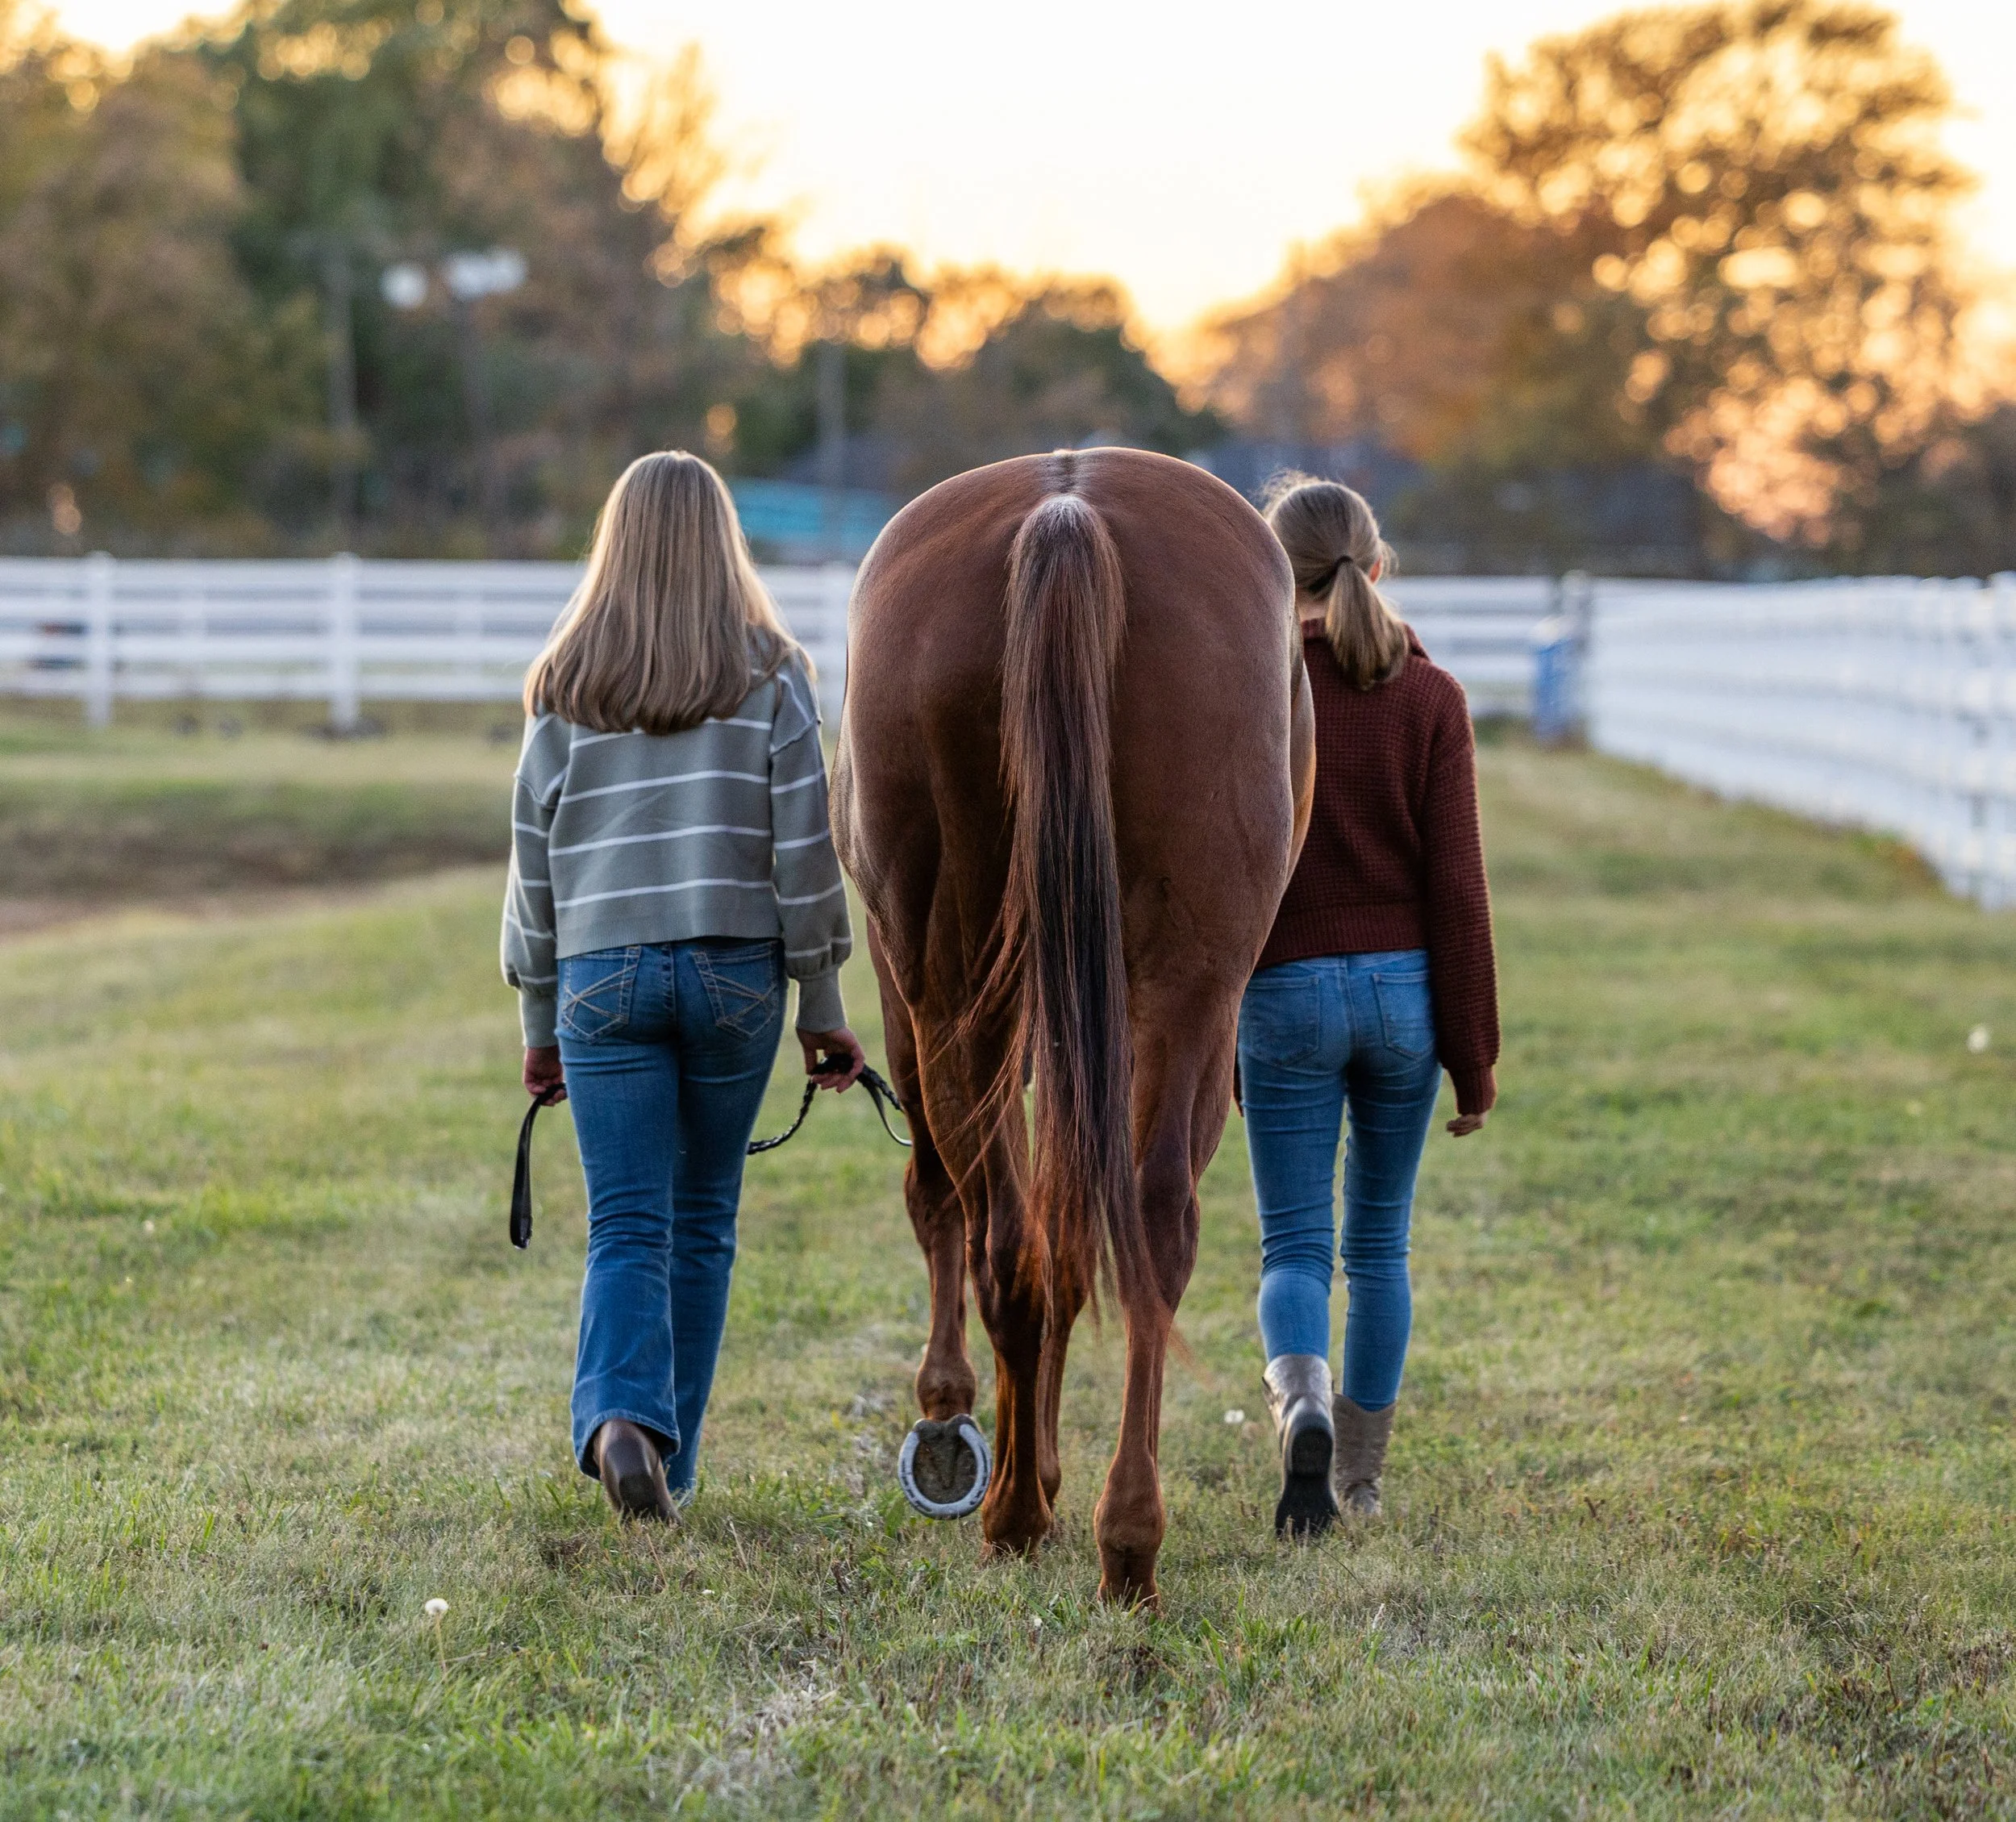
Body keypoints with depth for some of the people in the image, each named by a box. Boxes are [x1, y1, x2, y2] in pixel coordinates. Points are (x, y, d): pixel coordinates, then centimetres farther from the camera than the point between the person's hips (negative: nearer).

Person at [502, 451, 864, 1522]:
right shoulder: (770, 678, 0)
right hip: (735, 971, 0)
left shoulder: (567, 686, 4)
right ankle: (672, 1460, 16)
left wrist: (540, 1025, 14)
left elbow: (535, 864, 6)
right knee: (702, 1220, 12)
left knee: (627, 1226, 0)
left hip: (604, 974, 0)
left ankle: (620, 1416, -25)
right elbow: (804, 855, -2)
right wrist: (823, 1011, 5)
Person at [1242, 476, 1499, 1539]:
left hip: (1288, 989, -2)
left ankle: (1302, 1404, -28)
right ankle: (1361, 1478, 19)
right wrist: (1473, 1053, 1)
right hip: (1405, 987, 2)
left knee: (1295, 1246, 1)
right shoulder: (1429, 697, -2)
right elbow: (1456, 885, -4)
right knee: (1378, 1243, 15)